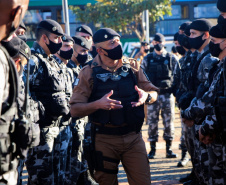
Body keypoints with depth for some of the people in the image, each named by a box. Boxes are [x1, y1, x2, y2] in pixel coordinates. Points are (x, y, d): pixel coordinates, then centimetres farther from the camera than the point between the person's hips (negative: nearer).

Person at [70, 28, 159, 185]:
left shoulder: (132, 66, 4)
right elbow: (75, 110, -8)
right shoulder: (89, 72, -4)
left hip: (133, 137, 2)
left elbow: (154, 94, 8)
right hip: (104, 140, -2)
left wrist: (146, 96, -15)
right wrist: (98, 104, -25)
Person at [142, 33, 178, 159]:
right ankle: (153, 149, 9)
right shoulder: (147, 59, 9)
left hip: (167, 94, -1)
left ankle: (169, 149, 8)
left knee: (169, 121, 1)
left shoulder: (171, 58, 5)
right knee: (152, 122, 2)